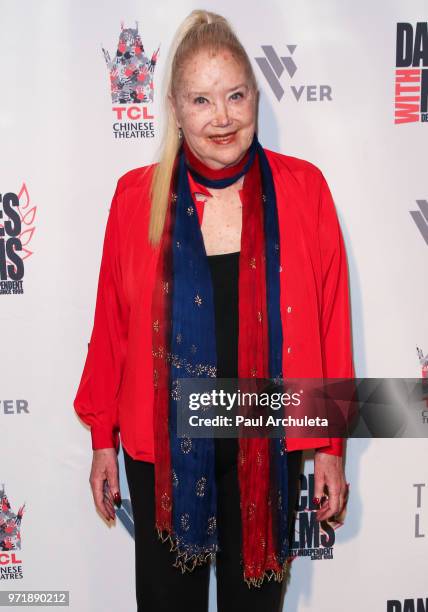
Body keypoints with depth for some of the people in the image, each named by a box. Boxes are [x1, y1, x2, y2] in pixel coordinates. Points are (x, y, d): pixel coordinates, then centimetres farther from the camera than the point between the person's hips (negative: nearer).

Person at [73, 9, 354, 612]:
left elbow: (330, 323, -4)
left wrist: (331, 446, -1)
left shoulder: (303, 189, -8)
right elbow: (112, 324, -1)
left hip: (268, 438, 0)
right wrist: (103, 439, 4)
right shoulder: (138, 196, -6)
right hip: (163, 442, 1)